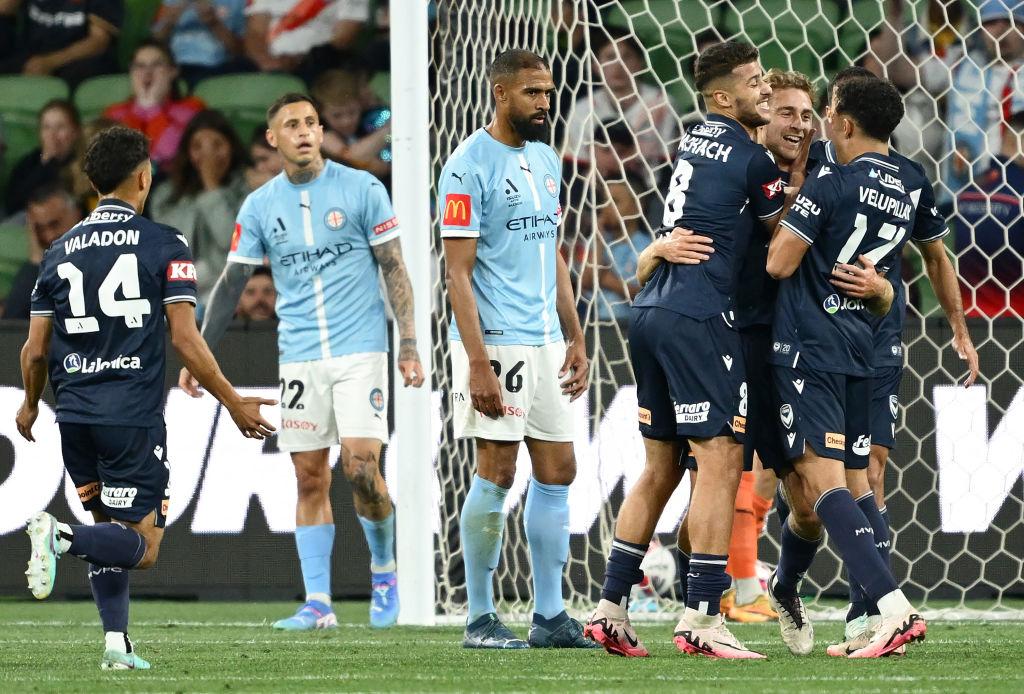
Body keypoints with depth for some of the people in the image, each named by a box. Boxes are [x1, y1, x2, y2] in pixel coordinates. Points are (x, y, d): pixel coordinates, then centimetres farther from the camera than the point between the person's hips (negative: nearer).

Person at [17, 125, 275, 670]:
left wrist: (30, 405, 29)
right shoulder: (164, 246, -4)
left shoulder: (61, 251, 9)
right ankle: (61, 537, -29)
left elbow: (35, 349, 10)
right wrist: (235, 404, 0)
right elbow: (185, 340, -9)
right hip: (133, 417, -5)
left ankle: (116, 643, 8)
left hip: (75, 416, 5)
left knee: (111, 530, 19)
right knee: (143, 547, -2)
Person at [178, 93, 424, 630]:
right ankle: (318, 603, 2)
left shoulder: (361, 189, 0)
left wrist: (408, 345, -6)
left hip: (360, 350, -2)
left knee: (361, 466, -12)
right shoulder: (259, 206, 6)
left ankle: (383, 568, 12)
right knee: (310, 479, 0)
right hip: (299, 358, 2)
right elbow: (231, 283, 9)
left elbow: (394, 269, 1)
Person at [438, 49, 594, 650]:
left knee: (558, 471, 6)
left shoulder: (546, 161, 14)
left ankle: (550, 616, 12)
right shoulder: (470, 165, -10)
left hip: (546, 340, 8)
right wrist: (478, 363, -19)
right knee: (498, 471, -6)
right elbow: (458, 272, -13)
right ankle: (481, 619, 2)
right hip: (496, 342, -8)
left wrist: (576, 339, 16)